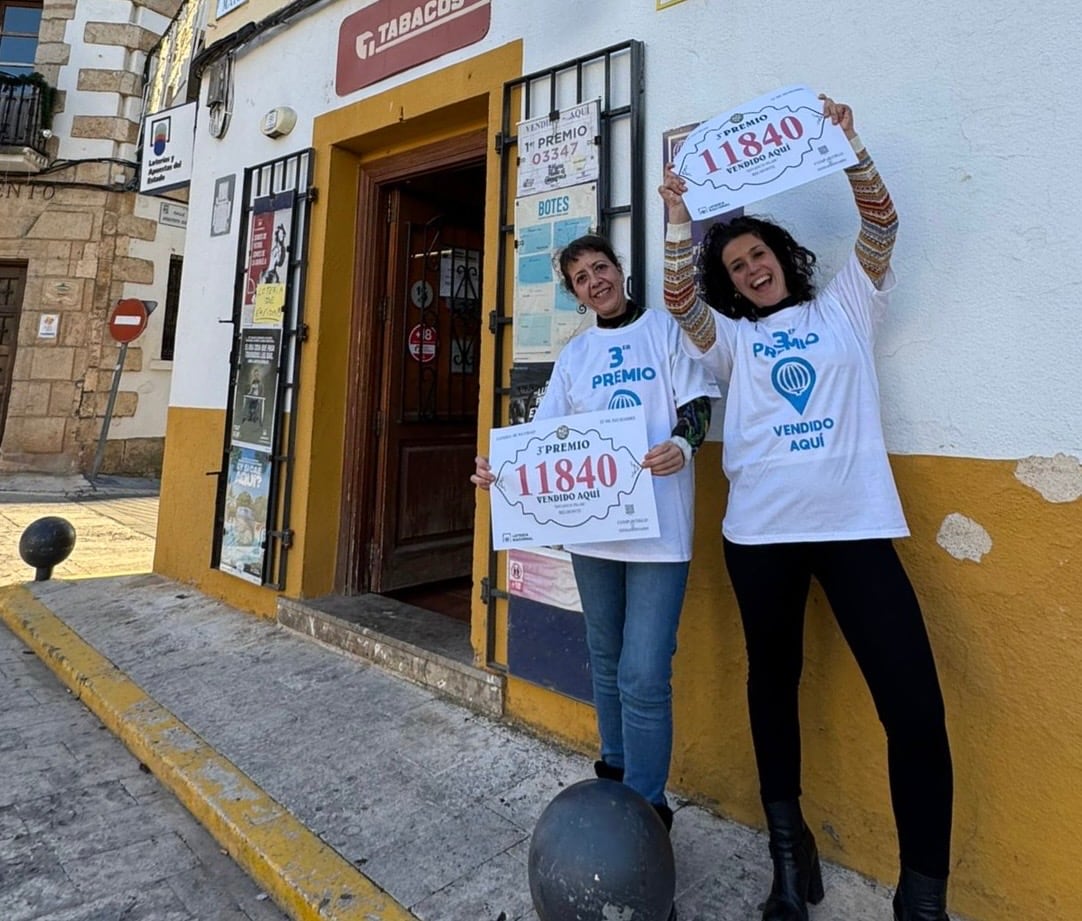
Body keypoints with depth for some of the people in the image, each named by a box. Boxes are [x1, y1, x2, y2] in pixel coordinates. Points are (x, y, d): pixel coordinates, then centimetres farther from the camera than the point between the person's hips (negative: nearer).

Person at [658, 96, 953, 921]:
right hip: (760, 532, 1)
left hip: (856, 524, 0)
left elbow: (881, 229, 3)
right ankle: (789, 843, 34)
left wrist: (850, 148, -5)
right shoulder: (731, 337, 13)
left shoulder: (845, 308, 15)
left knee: (915, 705, -5)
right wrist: (679, 220, -9)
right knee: (774, 684, 13)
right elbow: (680, 301, -3)